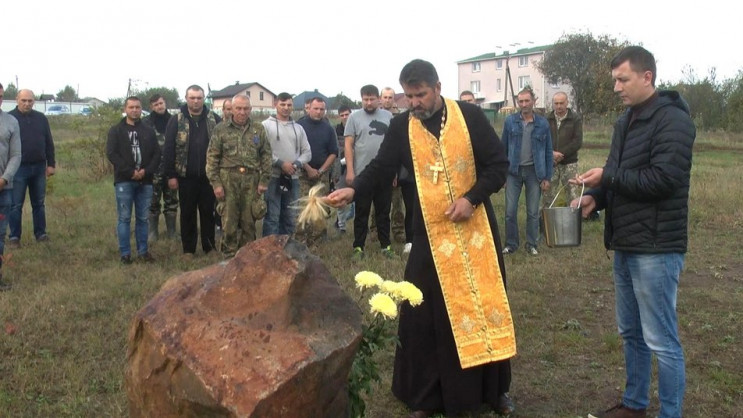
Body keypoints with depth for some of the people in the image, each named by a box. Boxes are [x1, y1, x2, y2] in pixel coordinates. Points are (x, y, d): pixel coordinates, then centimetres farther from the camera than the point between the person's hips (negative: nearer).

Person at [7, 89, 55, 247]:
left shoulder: (41, 118, 8)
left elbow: (49, 143, 12)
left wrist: (51, 164, 7)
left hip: (39, 167, 3)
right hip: (18, 168, -3)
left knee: (39, 203, 11)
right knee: (16, 205, 2)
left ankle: (41, 234, 19)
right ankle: (14, 237, 8)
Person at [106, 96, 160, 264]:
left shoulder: (149, 131, 11)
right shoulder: (116, 130, 2)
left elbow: (157, 154, 6)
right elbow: (111, 154, -7)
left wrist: (146, 171, -11)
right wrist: (130, 172, -15)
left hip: (145, 181, 3)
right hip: (124, 181, -3)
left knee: (142, 218, 7)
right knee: (124, 218, 0)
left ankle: (143, 251, 16)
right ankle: (125, 253, 7)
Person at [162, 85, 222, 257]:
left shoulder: (214, 119, 2)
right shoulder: (176, 120, -1)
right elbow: (168, 149, -3)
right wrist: (170, 175, -7)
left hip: (208, 176, 1)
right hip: (186, 176, -1)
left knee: (208, 212, 9)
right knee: (187, 214, 9)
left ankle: (209, 247, 20)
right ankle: (188, 249, 18)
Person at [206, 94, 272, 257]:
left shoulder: (258, 129, 8)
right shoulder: (221, 129, 3)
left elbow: (266, 156, 8)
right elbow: (212, 157, 2)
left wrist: (264, 181, 1)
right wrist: (215, 182, -5)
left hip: (251, 180, 1)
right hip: (228, 180, -1)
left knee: (249, 221, 7)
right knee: (229, 221, 2)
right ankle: (230, 255, 13)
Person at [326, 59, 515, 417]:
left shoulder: (469, 116, -3)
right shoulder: (401, 127, 1)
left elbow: (498, 164, -2)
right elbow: (382, 167, -2)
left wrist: (471, 198, -15)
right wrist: (353, 190, -20)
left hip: (476, 228, 0)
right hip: (431, 234, 0)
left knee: (485, 304, 9)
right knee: (425, 313, 1)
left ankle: (494, 388, 27)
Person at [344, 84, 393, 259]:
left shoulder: (388, 116, 7)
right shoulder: (354, 117, 1)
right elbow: (349, 145, -1)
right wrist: (350, 170, -9)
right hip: (362, 174, -2)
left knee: (383, 212, 10)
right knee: (362, 213, 6)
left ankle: (385, 246, 19)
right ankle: (358, 247, 13)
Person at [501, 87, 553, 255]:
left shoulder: (542, 123, 0)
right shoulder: (510, 121, 0)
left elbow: (548, 151, 4)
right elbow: (503, 148, 4)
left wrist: (547, 177, 0)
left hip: (534, 171, 0)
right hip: (514, 171, 0)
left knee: (533, 212, 7)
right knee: (510, 211, 1)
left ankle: (532, 245, 19)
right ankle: (511, 244, 15)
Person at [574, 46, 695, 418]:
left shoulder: (673, 120, -13)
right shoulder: (626, 121, 14)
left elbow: (662, 179, -23)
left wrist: (607, 177, -16)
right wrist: (596, 197, 0)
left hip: (656, 247, -9)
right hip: (625, 244, 9)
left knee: (661, 340, -1)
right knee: (630, 333, 18)